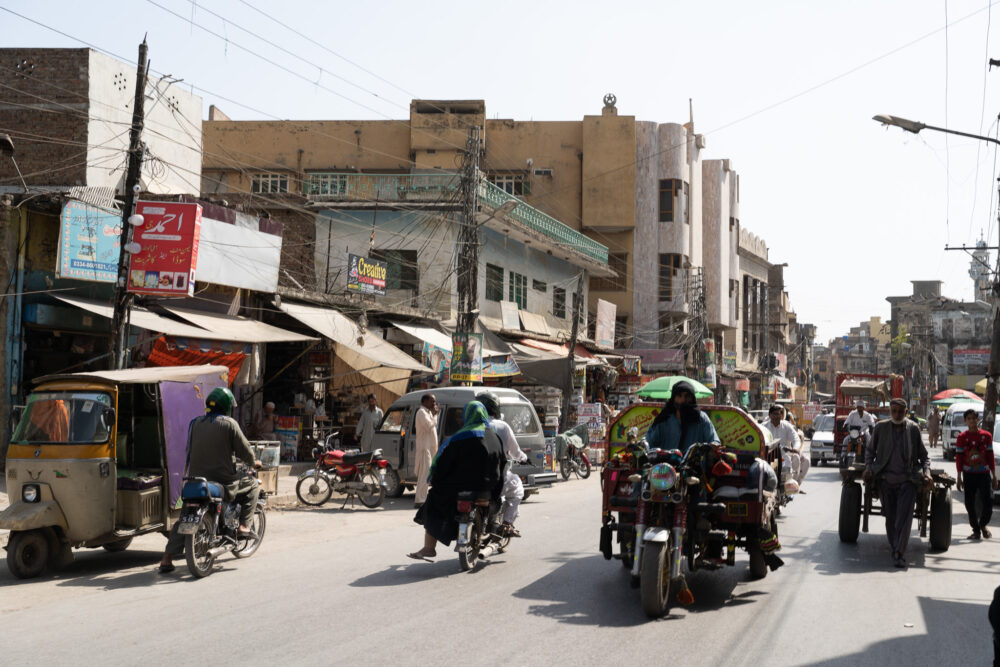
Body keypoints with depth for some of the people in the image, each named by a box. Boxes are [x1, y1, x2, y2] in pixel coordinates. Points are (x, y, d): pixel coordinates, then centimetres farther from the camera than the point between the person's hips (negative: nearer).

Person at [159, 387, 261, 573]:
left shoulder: (195, 423, 9)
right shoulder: (229, 424, -7)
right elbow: (244, 449, -3)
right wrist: (253, 462, 17)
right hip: (223, 480, -4)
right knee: (253, 486, 21)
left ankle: (167, 559, 3)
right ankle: (244, 525, 9)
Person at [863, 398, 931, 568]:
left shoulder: (913, 429, 5)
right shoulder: (880, 427, 5)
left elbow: (923, 455, 13)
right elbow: (870, 450, 14)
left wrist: (926, 472, -4)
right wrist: (868, 468, -2)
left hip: (907, 481, -1)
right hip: (885, 479, 1)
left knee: (904, 517, -14)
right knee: (890, 518, 5)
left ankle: (899, 553, -16)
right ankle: (895, 550, 18)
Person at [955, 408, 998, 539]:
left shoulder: (986, 435, 4)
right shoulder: (962, 437, 1)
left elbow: (990, 456, 8)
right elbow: (959, 458, 2)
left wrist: (994, 476, 6)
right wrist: (959, 478, -2)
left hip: (984, 474, 0)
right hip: (969, 475, 0)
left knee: (988, 501, -10)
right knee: (970, 504, 1)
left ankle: (983, 524, 17)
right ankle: (976, 530, 15)